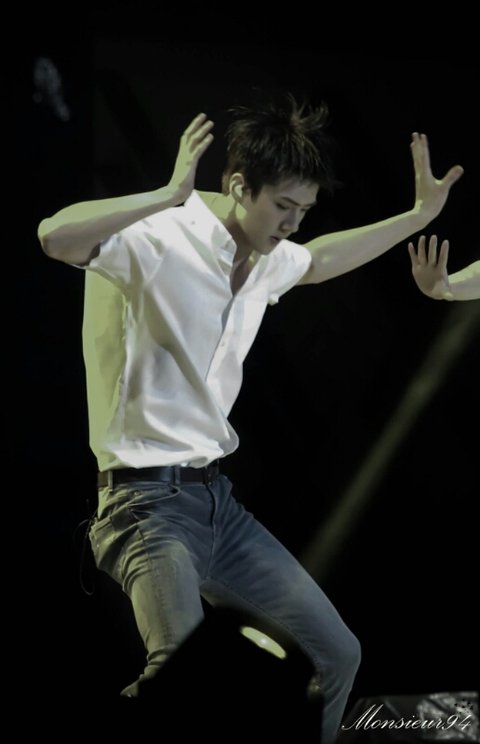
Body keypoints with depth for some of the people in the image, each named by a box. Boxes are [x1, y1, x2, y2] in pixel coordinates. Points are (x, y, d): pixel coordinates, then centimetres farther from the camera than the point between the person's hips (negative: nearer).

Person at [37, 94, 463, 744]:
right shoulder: (163, 240, -15)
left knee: (337, 655, 11)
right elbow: (55, 237, -35)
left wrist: (418, 215, 31)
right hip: (149, 501, -9)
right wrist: (171, 195, -42)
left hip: (218, 497, 9)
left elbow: (321, 261, 36)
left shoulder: (270, 259, 11)